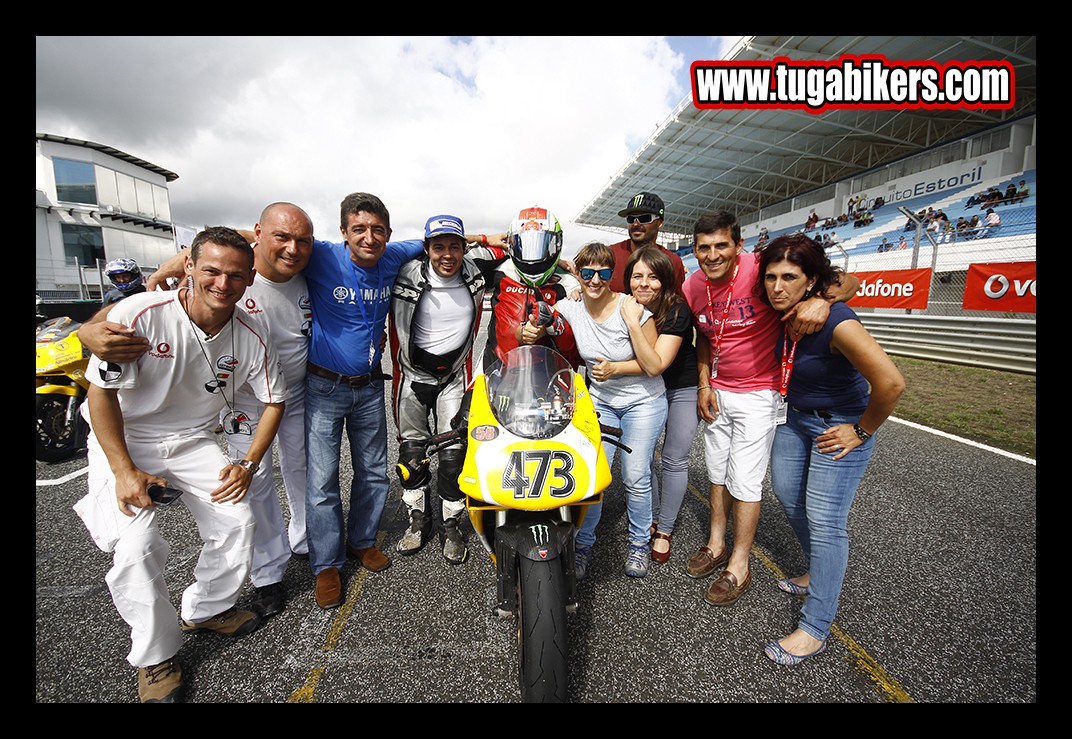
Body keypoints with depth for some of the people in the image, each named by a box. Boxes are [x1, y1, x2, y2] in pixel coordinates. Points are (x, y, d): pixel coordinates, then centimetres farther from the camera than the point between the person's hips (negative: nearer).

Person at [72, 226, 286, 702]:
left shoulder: (252, 337, -13)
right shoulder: (139, 314, -23)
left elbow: (274, 400, -1)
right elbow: (102, 391, -15)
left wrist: (248, 464, -8)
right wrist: (124, 471, -19)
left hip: (194, 440, 3)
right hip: (124, 439, -3)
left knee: (238, 521, -7)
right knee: (136, 546, -17)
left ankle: (205, 610, 22)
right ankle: (155, 655, 7)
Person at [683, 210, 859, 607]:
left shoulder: (761, 270, -22)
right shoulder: (693, 286, -4)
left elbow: (848, 280, -18)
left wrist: (822, 299, -40)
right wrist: (704, 383, 3)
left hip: (758, 394, -6)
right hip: (716, 392, 6)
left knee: (745, 482, 2)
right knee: (718, 473, 17)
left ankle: (739, 566, 21)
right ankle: (717, 544, 37)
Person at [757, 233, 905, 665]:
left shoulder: (836, 322, -29)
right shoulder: (782, 313, -6)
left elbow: (890, 383, -32)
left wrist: (862, 431, -20)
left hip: (840, 427, -8)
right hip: (796, 419, 8)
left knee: (824, 519, -5)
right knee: (787, 496, 16)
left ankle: (815, 629, 8)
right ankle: (817, 574, 41)